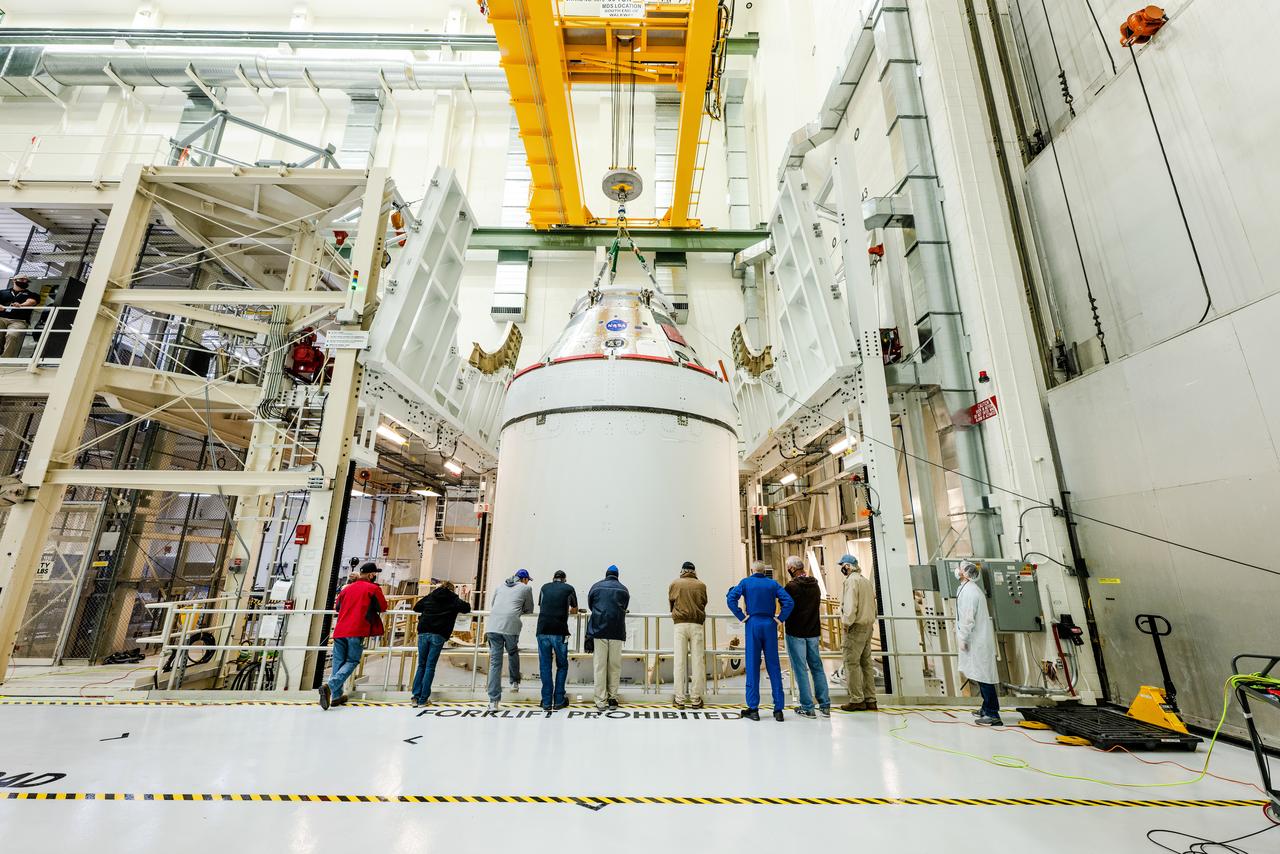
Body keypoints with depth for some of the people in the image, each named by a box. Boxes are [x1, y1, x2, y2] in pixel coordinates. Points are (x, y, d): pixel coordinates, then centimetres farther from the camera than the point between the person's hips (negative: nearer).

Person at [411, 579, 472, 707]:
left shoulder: (430, 597, 17)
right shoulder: (454, 599, 8)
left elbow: (416, 607, 24)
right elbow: (466, 608, 4)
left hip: (423, 633, 3)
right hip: (438, 635, -3)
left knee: (421, 665, 12)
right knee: (430, 666, 3)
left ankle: (416, 696, 9)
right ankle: (423, 699, 5)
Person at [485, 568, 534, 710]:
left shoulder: (500, 587, 27)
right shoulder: (526, 588, 14)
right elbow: (529, 610, 21)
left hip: (493, 626, 3)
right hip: (511, 626, -3)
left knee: (494, 662, 3)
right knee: (513, 653, 25)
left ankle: (493, 701, 2)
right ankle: (515, 682, 28)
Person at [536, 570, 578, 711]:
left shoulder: (545, 587, 16)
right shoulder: (569, 588, 11)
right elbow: (575, 610, 26)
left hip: (543, 630, 2)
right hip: (560, 631, -2)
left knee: (545, 666, 9)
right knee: (562, 665, 12)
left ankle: (546, 702, 10)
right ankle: (559, 700, 11)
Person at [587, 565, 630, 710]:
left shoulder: (596, 586, 9)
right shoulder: (624, 589, 10)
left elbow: (590, 605, 18)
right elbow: (624, 608, 16)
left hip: (598, 629, 0)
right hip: (617, 631, 1)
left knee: (600, 666, 3)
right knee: (615, 666, 9)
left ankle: (601, 701, 4)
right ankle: (613, 698, 11)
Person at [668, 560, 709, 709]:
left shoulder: (674, 584, 5)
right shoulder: (701, 585, 5)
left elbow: (671, 603, 14)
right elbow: (704, 603, 13)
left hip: (680, 624, 0)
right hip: (697, 624, 0)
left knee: (680, 661, 2)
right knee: (698, 661, 3)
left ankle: (679, 699, 4)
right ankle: (696, 699, 5)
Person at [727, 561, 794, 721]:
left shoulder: (746, 582, 3)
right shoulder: (773, 584, 7)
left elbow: (731, 598, -10)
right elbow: (789, 601, -5)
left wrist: (741, 616, -5)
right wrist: (780, 618, -1)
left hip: (753, 624, -1)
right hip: (770, 625, 1)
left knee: (752, 667, 4)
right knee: (774, 667, 7)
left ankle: (753, 709, 8)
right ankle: (778, 709, 10)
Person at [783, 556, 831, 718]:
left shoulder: (792, 586, -15)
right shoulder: (815, 584, 6)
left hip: (796, 633, -6)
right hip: (813, 631, 6)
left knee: (801, 670, 2)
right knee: (817, 667, 14)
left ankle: (807, 707, 6)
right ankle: (825, 705, 16)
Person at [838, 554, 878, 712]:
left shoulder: (851, 580, -13)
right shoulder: (867, 580, 15)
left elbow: (850, 605, -20)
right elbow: (872, 603, 15)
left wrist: (847, 623, -12)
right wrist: (871, 621, 15)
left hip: (856, 627, -9)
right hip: (868, 626, 9)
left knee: (852, 663, -3)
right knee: (866, 663, 13)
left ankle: (856, 700, -1)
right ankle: (870, 700, 17)